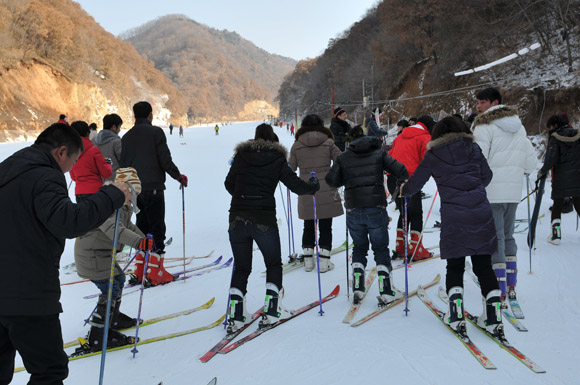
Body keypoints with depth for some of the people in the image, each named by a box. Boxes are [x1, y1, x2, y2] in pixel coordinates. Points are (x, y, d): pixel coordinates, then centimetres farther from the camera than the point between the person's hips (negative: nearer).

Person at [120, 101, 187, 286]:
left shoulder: (126, 137, 11)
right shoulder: (155, 132, -7)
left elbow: (122, 164, 13)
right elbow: (165, 160, -11)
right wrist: (179, 176, 4)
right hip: (153, 187, -6)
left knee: (142, 227, 15)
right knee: (157, 228, -2)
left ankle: (140, 270, 14)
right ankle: (155, 272, -5)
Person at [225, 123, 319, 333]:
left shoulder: (241, 155, 8)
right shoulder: (277, 159, 1)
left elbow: (229, 184, 16)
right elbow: (297, 186, -2)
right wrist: (314, 185, 19)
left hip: (237, 219, 3)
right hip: (264, 220, -3)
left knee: (241, 268, 13)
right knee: (274, 265, 16)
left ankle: (236, 315, 8)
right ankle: (271, 311, 11)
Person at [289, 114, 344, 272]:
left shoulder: (297, 145, -1)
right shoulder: (328, 142, -3)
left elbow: (290, 169, 3)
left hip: (306, 193, 1)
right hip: (326, 192, -1)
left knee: (308, 227, 15)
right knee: (325, 227, 8)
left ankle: (308, 259, 16)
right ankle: (324, 260, 6)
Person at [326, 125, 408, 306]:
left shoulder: (343, 157, 5)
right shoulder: (379, 153, 3)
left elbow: (331, 180, 1)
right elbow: (400, 171, -3)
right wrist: (404, 178, 19)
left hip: (353, 209, 1)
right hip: (376, 208, -1)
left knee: (359, 248, 19)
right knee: (381, 250, 10)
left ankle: (357, 288, 11)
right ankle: (386, 292, 6)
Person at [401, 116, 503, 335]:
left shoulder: (434, 154, 3)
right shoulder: (473, 149, 9)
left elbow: (416, 182, 9)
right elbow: (487, 177, 17)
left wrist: (404, 191, 29)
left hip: (453, 217, -2)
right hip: (481, 214, 2)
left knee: (455, 267, 11)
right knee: (484, 267, 8)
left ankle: (456, 316, 4)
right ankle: (493, 317, 6)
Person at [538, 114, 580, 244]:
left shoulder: (555, 137, -9)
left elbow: (551, 159, -15)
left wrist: (542, 171, -2)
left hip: (561, 178, -4)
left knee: (557, 204, 5)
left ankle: (556, 234, -1)